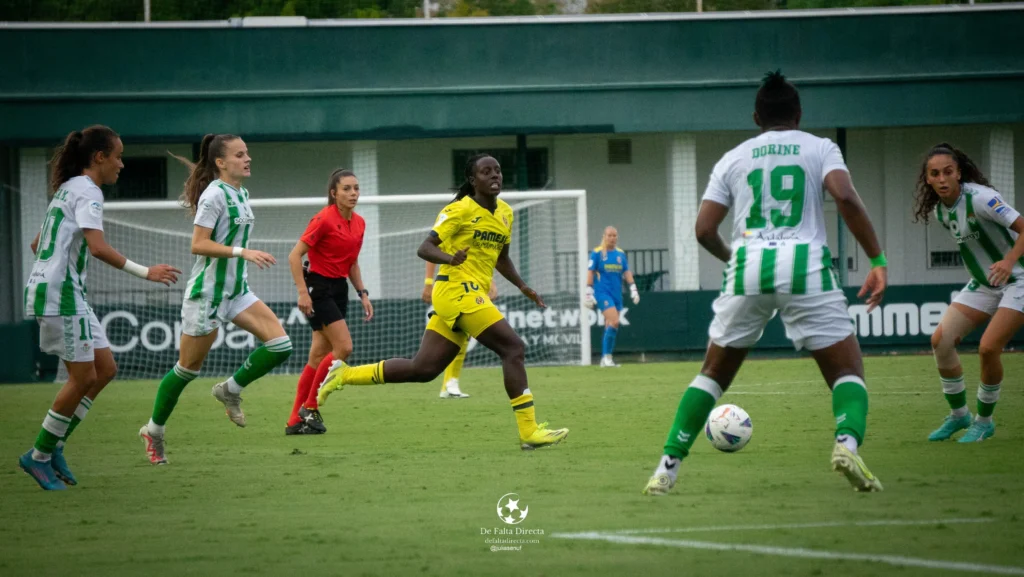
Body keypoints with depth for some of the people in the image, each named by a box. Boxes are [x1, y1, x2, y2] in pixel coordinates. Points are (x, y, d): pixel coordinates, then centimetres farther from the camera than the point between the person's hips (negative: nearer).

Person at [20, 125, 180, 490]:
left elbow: (38, 244, 26)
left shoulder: (68, 190, 19)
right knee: (83, 377, -6)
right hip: (60, 295, -10)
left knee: (105, 368, 8)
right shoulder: (87, 191, -11)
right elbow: (98, 247, -25)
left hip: (68, 293, 10)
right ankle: (40, 456, 2)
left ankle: (53, 446, 10)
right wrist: (145, 272, -24)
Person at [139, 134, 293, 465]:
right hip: (207, 292, -8)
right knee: (189, 368, 2)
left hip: (236, 290, 8)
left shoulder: (241, 194, 10)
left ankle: (230, 390, 10)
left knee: (279, 344, -9)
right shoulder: (214, 195, -16)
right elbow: (199, 245, -22)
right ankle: (154, 430, 19)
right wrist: (242, 252, -28)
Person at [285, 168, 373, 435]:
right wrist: (302, 292, -21)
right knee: (344, 347, -15)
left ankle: (296, 421, 9)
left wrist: (363, 293, 11)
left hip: (340, 290, 8)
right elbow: (295, 255, -15)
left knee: (319, 357, 5)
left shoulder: (359, 223, 8)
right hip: (319, 288, -8)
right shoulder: (324, 219, -15)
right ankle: (310, 407, -3)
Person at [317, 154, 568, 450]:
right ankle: (529, 431, -14)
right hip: (458, 290, -8)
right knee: (513, 348, -15)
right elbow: (424, 248, -13)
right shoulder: (460, 210, -9)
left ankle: (345, 374, 14)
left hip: (471, 296, 8)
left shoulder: (505, 212, 15)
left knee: (422, 369, 5)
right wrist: (450, 257, -33)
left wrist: (523, 287, 19)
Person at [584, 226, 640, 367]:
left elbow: (627, 272, 14)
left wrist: (633, 288, 5)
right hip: (602, 292, -6)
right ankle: (607, 356, -12)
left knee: (610, 327, 6)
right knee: (614, 322, -19)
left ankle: (605, 360, 12)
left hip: (616, 293, 6)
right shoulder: (597, 253, -2)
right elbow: (590, 272, -3)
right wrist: (589, 293, -6)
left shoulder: (621, 254, 11)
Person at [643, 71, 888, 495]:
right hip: (805, 265, -2)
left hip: (747, 268, 2)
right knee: (847, 371, 5)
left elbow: (704, 230, 11)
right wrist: (877, 260, -6)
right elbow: (846, 198, -8)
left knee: (714, 373, 19)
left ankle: (668, 466, 12)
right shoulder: (820, 149, 11)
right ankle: (847, 441, -26)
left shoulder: (733, 159, 17)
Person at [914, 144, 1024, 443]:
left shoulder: (979, 198, -23)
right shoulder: (940, 211, 1)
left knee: (988, 348, -20)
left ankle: (984, 421, 1)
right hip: (982, 284, 7)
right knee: (941, 340, -6)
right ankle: (958, 413, 11)